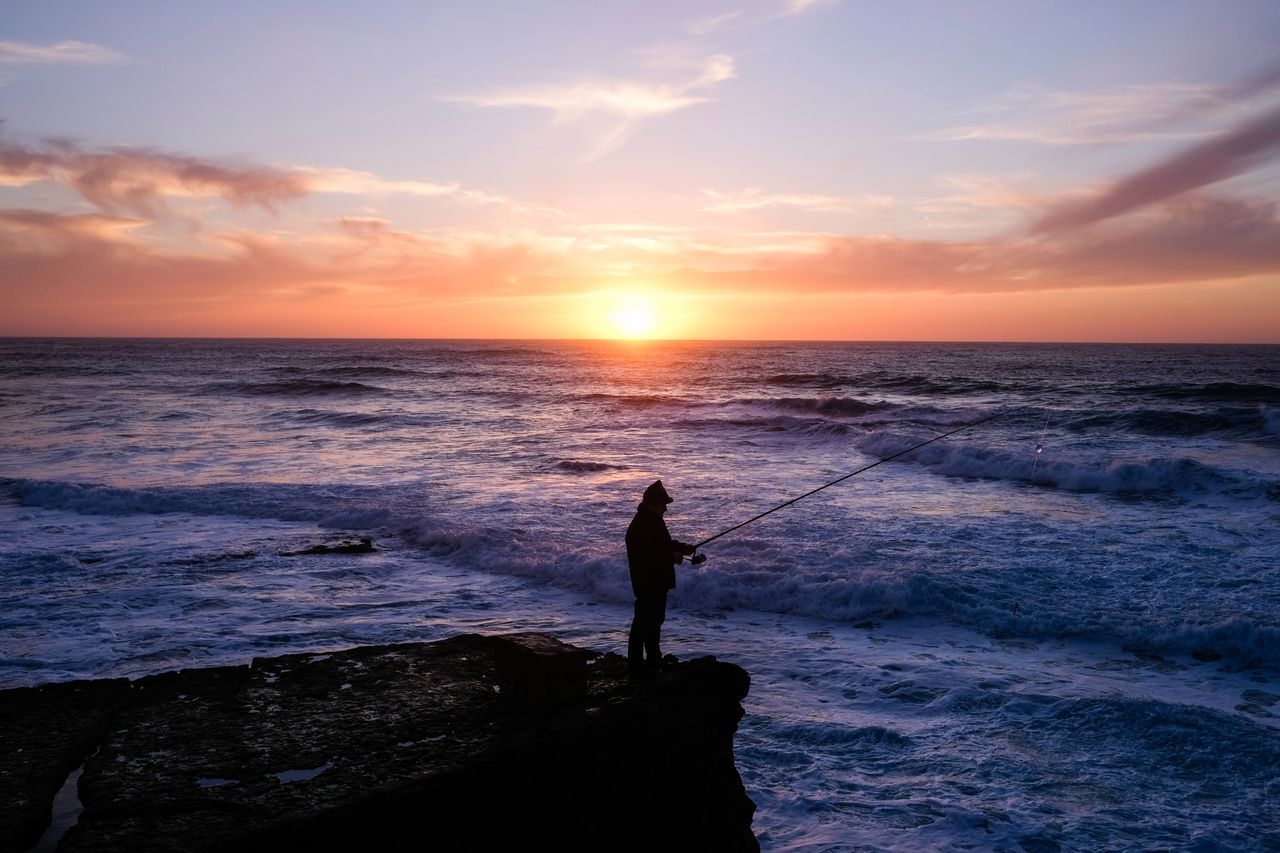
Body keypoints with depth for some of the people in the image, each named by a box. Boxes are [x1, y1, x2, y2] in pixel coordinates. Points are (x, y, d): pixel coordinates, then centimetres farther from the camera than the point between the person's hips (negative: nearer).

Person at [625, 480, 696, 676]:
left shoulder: (655, 520, 8)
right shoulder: (639, 527, -23)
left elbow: (665, 543, 22)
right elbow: (646, 557, -28)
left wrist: (683, 548, 6)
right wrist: (672, 558, -21)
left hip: (659, 581, 11)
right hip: (647, 584, -11)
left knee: (655, 619, 20)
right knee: (643, 622, -5)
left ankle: (655, 660, 34)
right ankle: (636, 664, 1)